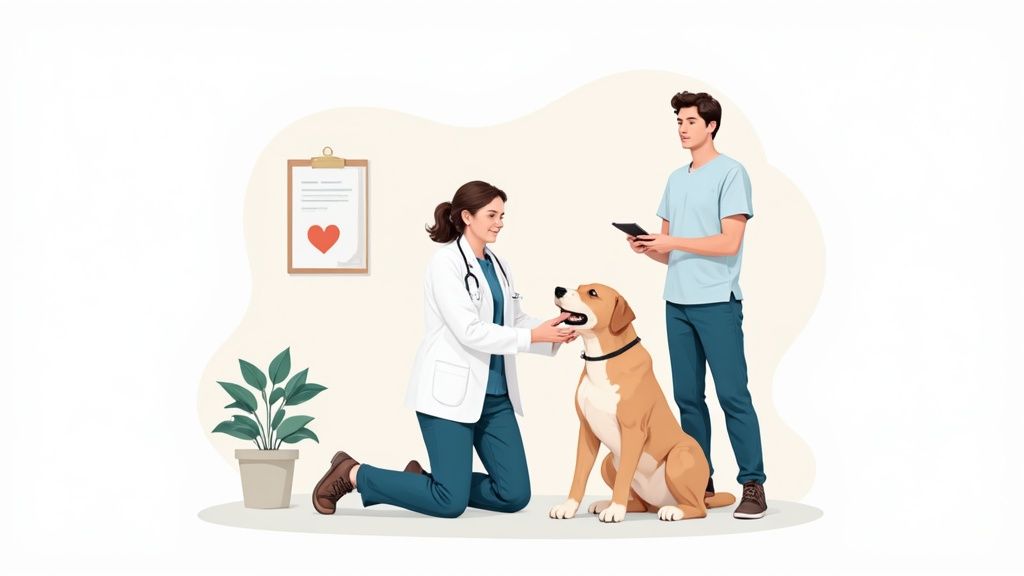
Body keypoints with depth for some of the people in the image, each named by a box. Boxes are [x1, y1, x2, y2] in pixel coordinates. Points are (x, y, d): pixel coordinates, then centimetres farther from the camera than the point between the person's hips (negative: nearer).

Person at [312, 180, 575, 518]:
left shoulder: (499, 267, 14)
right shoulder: (446, 262, -11)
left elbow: (515, 321, 10)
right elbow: (469, 332, -19)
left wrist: (553, 333, -8)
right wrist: (532, 337, -17)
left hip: (495, 394, 8)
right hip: (450, 389, -8)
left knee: (515, 495, 2)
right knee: (450, 503, -8)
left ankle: (424, 480, 21)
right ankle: (353, 474, 11)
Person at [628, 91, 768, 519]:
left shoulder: (730, 173, -4)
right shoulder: (675, 179, 17)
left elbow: (730, 243, -13)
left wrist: (673, 242, -14)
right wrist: (648, 248, -4)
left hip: (717, 303, -7)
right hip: (677, 302, 7)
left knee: (732, 395, -8)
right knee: (687, 396, 8)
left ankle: (753, 485, -5)